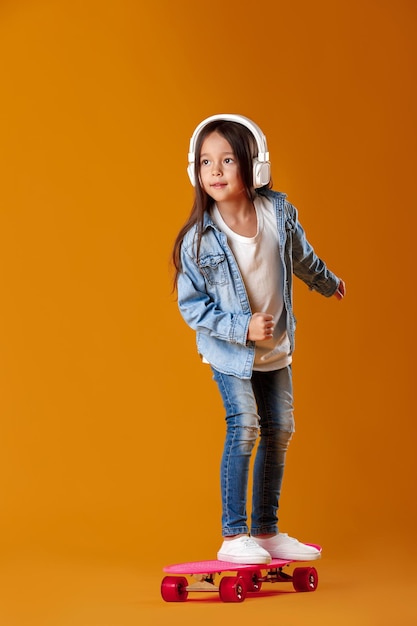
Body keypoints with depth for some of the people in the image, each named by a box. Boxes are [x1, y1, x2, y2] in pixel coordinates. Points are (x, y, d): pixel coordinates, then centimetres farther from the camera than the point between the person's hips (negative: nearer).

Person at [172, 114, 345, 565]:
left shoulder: (279, 213, -12)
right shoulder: (198, 239, -22)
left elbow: (302, 257, 10)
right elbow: (191, 305, -16)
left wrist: (328, 282, 27)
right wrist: (242, 327, -25)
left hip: (275, 345, 5)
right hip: (229, 349, -5)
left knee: (279, 429, 8)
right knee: (243, 426, -17)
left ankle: (266, 531, 23)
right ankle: (233, 537, -5)